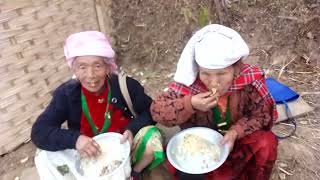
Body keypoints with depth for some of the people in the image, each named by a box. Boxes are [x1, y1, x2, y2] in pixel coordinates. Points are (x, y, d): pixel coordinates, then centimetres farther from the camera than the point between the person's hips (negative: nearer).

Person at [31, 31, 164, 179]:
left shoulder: (126, 85, -20)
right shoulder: (66, 94, -16)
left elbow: (151, 111, -10)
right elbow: (39, 131, -18)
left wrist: (132, 129, -28)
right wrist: (74, 139, -35)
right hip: (91, 155, 2)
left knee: (152, 140, -27)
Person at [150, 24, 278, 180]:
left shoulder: (249, 80, -24)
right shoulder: (189, 84, -27)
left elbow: (261, 115, -11)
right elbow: (156, 111, -23)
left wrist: (236, 131, -29)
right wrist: (189, 104, -39)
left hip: (238, 138, 1)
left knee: (267, 142, -23)